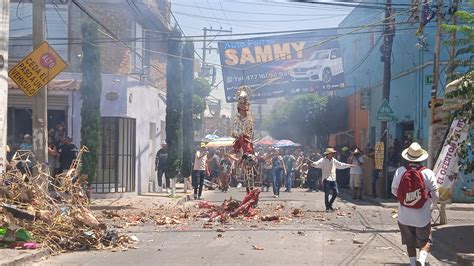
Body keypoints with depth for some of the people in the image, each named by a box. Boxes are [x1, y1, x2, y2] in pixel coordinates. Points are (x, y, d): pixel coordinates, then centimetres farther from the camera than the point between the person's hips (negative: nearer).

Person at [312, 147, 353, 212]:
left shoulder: (334, 160, 14)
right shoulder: (323, 160, -5)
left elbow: (340, 165, 23)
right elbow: (318, 163, -21)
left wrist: (348, 165, 25)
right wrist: (314, 164, -44)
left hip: (333, 179, 6)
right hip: (326, 179, -6)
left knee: (335, 193, 2)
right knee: (326, 194, -4)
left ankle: (330, 205, 20)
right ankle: (327, 207, 7)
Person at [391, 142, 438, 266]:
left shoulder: (399, 171, -9)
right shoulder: (428, 173, -13)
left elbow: (394, 191, 2)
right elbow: (435, 195, -10)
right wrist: (430, 205, 11)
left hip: (404, 217, 2)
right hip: (422, 217, -2)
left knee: (410, 243, 18)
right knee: (425, 241, 11)